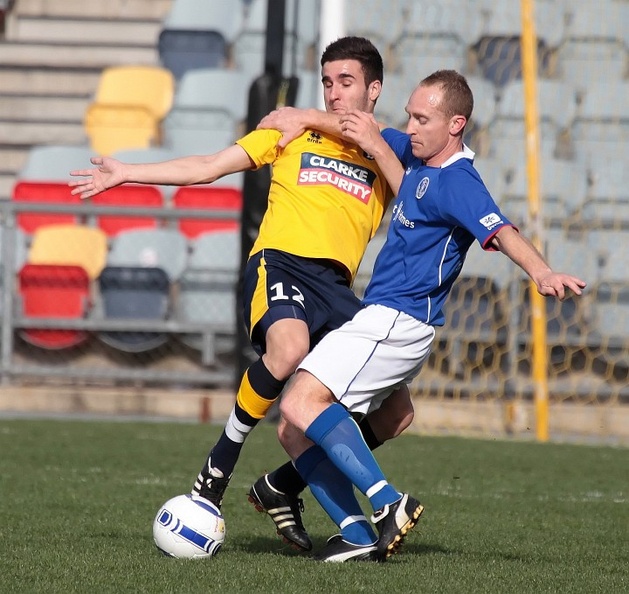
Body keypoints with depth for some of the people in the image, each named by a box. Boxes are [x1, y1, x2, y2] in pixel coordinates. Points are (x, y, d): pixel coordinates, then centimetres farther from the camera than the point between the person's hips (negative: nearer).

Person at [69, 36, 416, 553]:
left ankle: (281, 488, 10)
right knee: (289, 349, -38)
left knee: (395, 414, -6)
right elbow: (208, 168, 16)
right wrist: (125, 173, 11)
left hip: (336, 288, 4)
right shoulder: (296, 130, 16)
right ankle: (218, 468, -18)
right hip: (281, 263, -4)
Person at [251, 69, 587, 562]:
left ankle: (389, 502, -26)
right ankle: (357, 535, -4)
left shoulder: (457, 183, -17)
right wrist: (302, 118, 25)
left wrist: (541, 272, -51)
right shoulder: (419, 154, 11)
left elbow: (501, 232, -34)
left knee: (302, 404, -24)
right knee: (294, 428, 4)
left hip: (398, 322, -10)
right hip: (381, 320, 10)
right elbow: (368, 133, 30)